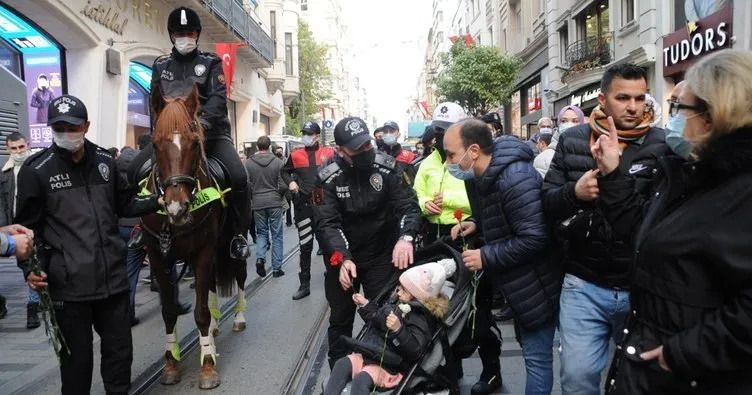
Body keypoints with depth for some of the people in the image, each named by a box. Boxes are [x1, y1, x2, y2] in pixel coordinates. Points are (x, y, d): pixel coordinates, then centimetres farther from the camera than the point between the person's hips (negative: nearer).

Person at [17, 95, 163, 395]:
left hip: (113, 276, 3)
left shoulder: (105, 161, 4)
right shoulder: (36, 170, -6)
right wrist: (30, 268, -14)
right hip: (69, 283, -3)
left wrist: (157, 201, 2)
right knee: (77, 357, 13)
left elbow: (125, 204, 16)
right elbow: (28, 226, -2)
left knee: (120, 350, 16)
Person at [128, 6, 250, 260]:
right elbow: (155, 102, 9)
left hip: (211, 132, -3)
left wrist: (201, 124, -30)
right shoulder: (160, 66, 13)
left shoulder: (211, 63, 4)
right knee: (135, 171, -11)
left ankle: (238, 235, -13)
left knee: (238, 176, -29)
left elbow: (218, 97, -11)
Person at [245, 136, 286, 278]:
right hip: (275, 202, -1)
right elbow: (283, 185, -10)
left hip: (258, 203, 1)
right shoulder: (278, 162, -8)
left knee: (262, 233, 18)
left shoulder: (248, 163, -4)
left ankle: (260, 258, -6)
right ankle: (276, 268, 12)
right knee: (277, 235, 9)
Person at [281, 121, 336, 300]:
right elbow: (285, 171, 20)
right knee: (305, 247, 7)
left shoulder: (329, 153, -1)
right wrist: (290, 182, 2)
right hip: (303, 205, 1)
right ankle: (304, 285, 15)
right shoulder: (296, 155, 4)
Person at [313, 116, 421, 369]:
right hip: (342, 258, 0)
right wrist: (342, 259, -36)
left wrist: (405, 237, -35)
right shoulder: (329, 178, -14)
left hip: (381, 254, 0)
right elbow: (326, 223, -20)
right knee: (340, 318, 11)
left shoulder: (387, 167, -12)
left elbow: (408, 205, -15)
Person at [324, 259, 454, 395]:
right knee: (342, 364, -16)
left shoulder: (421, 318, -14)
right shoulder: (396, 302, 11)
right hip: (370, 351, 8)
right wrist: (365, 305, 19)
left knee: (361, 379, -31)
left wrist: (398, 329, -36)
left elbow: (415, 350, -25)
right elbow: (376, 322, 27)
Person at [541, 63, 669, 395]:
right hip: (584, 284, 1)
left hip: (641, 287, 0)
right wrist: (574, 192, -21)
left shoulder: (661, 145, -5)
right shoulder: (572, 141, 1)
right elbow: (545, 203, 0)